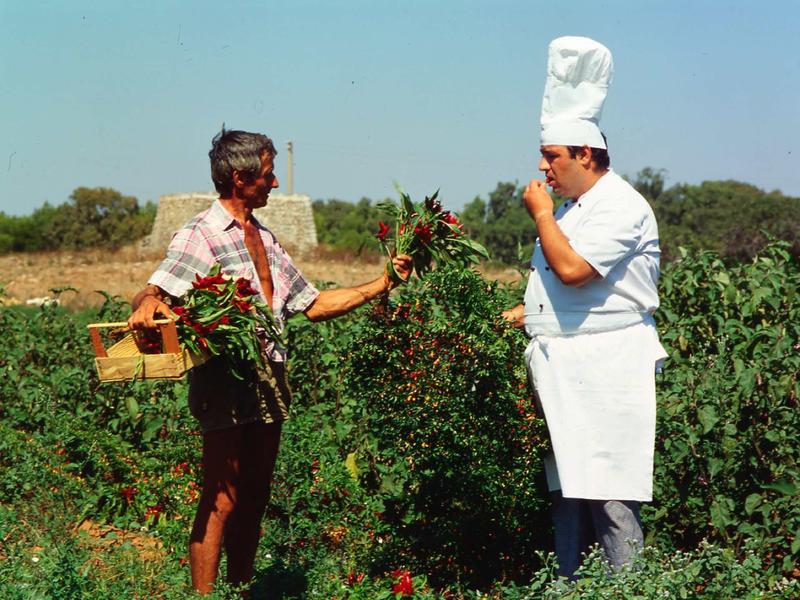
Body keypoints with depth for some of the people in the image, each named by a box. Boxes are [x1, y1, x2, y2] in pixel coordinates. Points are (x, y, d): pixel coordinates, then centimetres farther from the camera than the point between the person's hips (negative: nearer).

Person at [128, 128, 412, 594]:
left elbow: (312, 304, 21)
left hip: (268, 381, 8)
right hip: (225, 384, -8)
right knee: (222, 502, -8)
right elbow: (154, 294, -18)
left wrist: (382, 285, 16)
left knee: (254, 502, 11)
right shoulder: (200, 236, -6)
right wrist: (148, 305, -42)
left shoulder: (264, 238, 18)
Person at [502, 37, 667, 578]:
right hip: (564, 370, 9)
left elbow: (571, 269, -24)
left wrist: (541, 214, -10)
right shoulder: (573, 209, 20)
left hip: (605, 370, -9)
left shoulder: (620, 206, -11)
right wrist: (516, 315, 15)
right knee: (567, 490, 10)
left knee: (607, 492, -9)